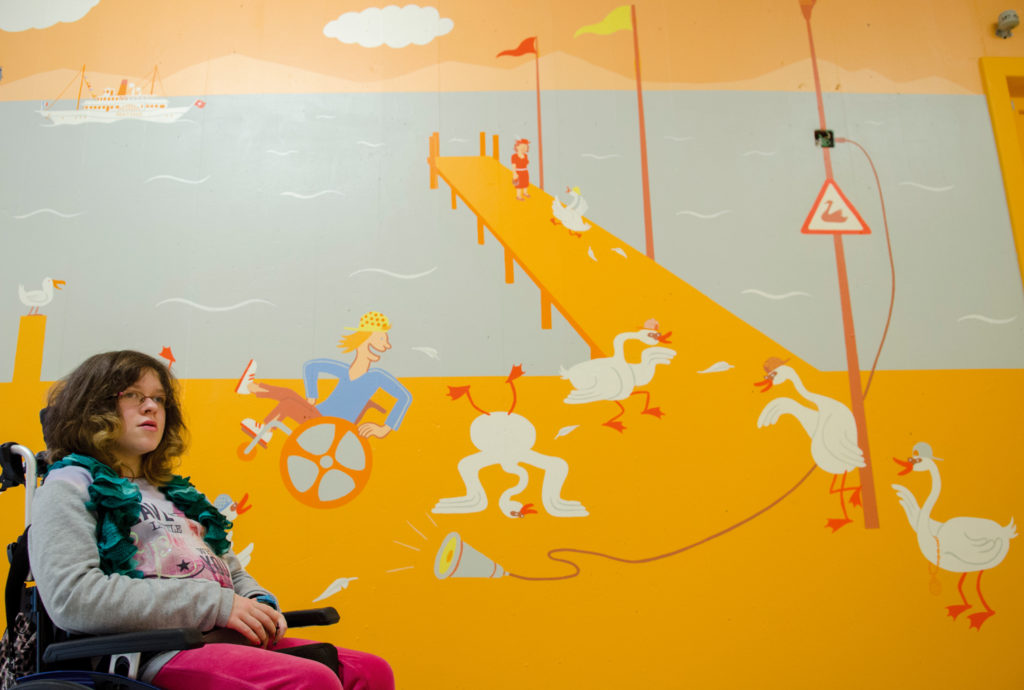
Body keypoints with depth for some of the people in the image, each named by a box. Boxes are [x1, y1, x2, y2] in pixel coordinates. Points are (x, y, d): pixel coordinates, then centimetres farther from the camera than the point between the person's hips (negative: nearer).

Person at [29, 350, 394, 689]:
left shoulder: (174, 492, 29)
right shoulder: (69, 486, 6)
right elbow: (71, 597, -12)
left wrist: (259, 605, 6)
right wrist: (215, 604, -15)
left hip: (231, 637, 8)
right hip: (158, 652, -7)